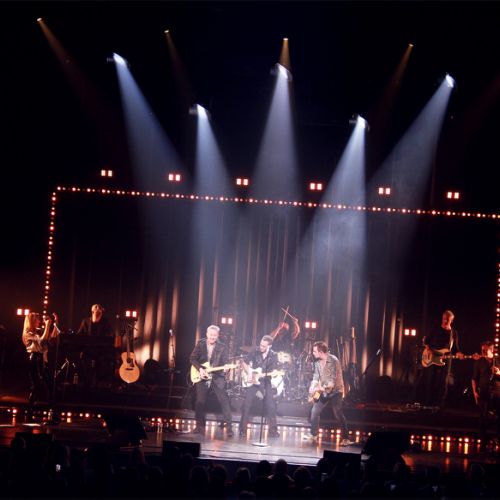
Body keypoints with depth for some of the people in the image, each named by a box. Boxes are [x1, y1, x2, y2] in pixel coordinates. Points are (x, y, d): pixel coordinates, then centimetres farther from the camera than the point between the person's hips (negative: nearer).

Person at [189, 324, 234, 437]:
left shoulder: (222, 347, -2)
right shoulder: (200, 344, 1)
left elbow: (226, 362, -3)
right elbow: (192, 358, 1)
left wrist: (226, 368, -26)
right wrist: (200, 369, -12)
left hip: (217, 378, -1)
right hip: (202, 377, 1)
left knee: (224, 400, -10)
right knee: (200, 402, 2)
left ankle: (229, 426, -8)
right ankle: (200, 426, 14)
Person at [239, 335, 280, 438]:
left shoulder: (273, 355, -6)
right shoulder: (255, 352, -5)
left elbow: (274, 372, -9)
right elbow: (244, 361, 4)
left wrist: (262, 374, -23)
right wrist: (249, 373, -8)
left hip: (265, 382, 0)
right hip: (252, 381, 0)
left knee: (271, 406, -5)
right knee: (247, 404, -5)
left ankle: (273, 430, 5)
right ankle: (242, 429, 3)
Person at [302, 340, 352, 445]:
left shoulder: (333, 360, -18)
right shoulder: (317, 362, 3)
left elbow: (333, 378, -23)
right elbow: (316, 377, 6)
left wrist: (323, 388, -28)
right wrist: (312, 392, -3)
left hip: (335, 391, -7)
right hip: (324, 392, 7)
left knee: (338, 414, -8)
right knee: (315, 411, 5)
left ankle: (345, 439, -4)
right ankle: (313, 434, 20)